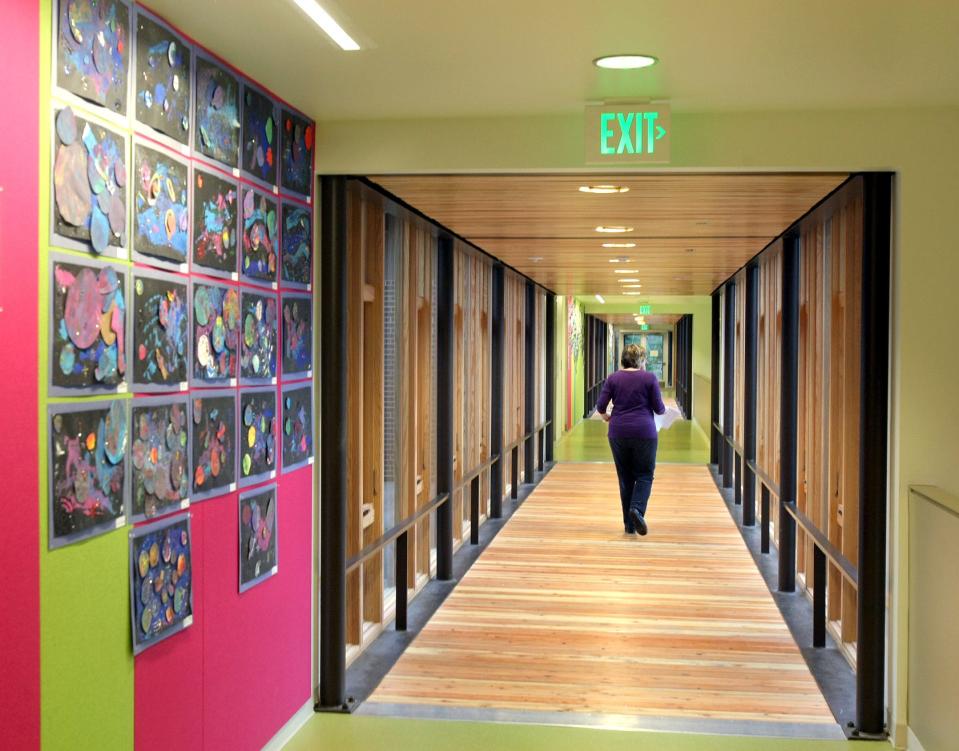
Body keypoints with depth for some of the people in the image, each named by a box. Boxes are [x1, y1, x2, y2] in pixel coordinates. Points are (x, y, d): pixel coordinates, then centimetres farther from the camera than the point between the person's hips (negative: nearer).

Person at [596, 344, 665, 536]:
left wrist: (605, 415, 20)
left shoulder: (613, 378, 3)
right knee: (644, 475, 7)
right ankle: (637, 509, -19)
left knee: (625, 477, 10)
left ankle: (629, 524, 10)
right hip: (644, 432, -2)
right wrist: (663, 409, 21)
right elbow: (659, 408, -1)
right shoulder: (649, 378, -2)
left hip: (618, 433, 2)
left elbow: (600, 405, -1)